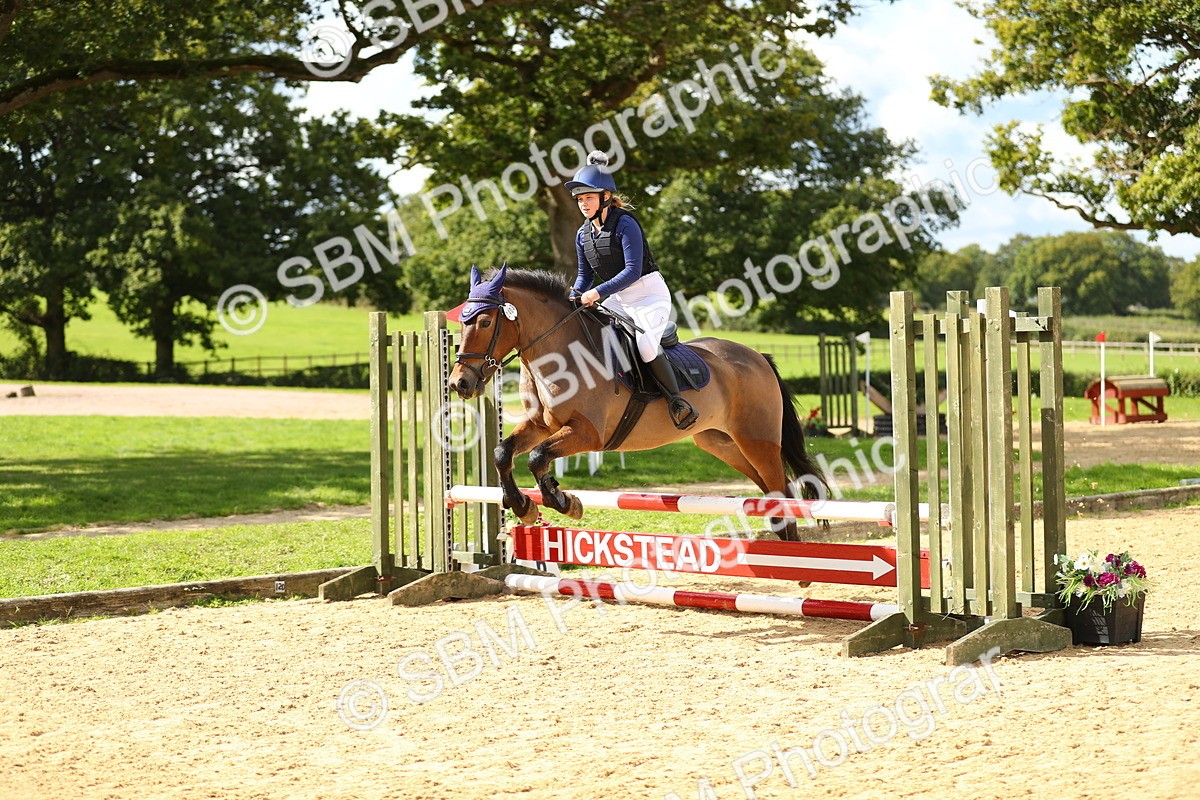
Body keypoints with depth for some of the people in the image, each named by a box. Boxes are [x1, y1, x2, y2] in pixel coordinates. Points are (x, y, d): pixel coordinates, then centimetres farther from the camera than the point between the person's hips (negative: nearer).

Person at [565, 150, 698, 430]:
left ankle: (677, 400, -15)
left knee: (645, 345, -31)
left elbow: (632, 271, -23)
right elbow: (585, 275, 14)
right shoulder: (583, 235, 5)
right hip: (618, 300, 8)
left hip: (650, 294, -8)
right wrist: (573, 299, -5)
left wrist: (598, 292, -29)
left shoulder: (625, 225, -17)